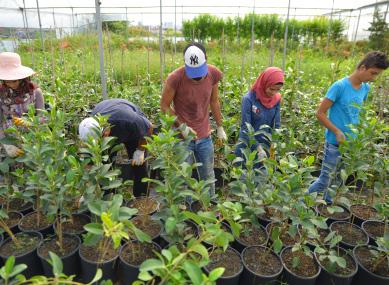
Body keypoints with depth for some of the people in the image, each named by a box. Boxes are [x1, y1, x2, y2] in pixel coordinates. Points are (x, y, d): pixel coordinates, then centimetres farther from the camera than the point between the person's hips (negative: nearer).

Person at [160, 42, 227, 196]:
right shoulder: (175, 78, -20)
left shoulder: (213, 74, -8)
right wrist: (182, 126, -18)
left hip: (205, 136, 4)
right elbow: (164, 106, -8)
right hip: (182, 136, -3)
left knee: (208, 177, 16)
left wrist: (220, 127, 10)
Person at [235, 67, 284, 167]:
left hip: (265, 146, 4)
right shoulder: (249, 99, -17)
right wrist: (258, 148, -20)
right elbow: (245, 128, -16)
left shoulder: (276, 99, -2)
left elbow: (276, 125, 2)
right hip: (247, 147, -4)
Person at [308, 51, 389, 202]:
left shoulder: (365, 88, 4)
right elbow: (320, 113, -14)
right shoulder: (340, 86, -16)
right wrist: (337, 132, -18)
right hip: (335, 143, -7)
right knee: (324, 180, 0)